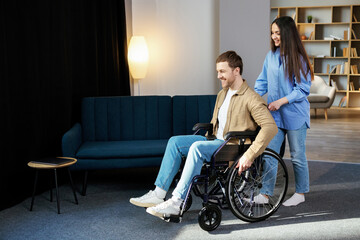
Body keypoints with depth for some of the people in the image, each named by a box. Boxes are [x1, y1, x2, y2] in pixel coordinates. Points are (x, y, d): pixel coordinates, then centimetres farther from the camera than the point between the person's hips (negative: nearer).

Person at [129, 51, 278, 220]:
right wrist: (208, 137, 14)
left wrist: (250, 155, -30)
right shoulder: (222, 94, 16)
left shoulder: (251, 98, -12)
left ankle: (176, 203, -32)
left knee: (197, 147, -33)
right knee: (175, 142, -7)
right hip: (216, 141, 9)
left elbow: (271, 127, -23)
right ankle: (158, 194, -11)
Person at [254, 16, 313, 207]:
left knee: (297, 156, 7)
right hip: (275, 114, 5)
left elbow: (303, 89, -11)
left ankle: (300, 193, 23)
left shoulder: (298, 59, -9)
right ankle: (265, 194, 7)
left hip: (295, 114, -4)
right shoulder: (271, 56, 6)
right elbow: (263, 82, 12)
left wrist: (281, 101, -20)